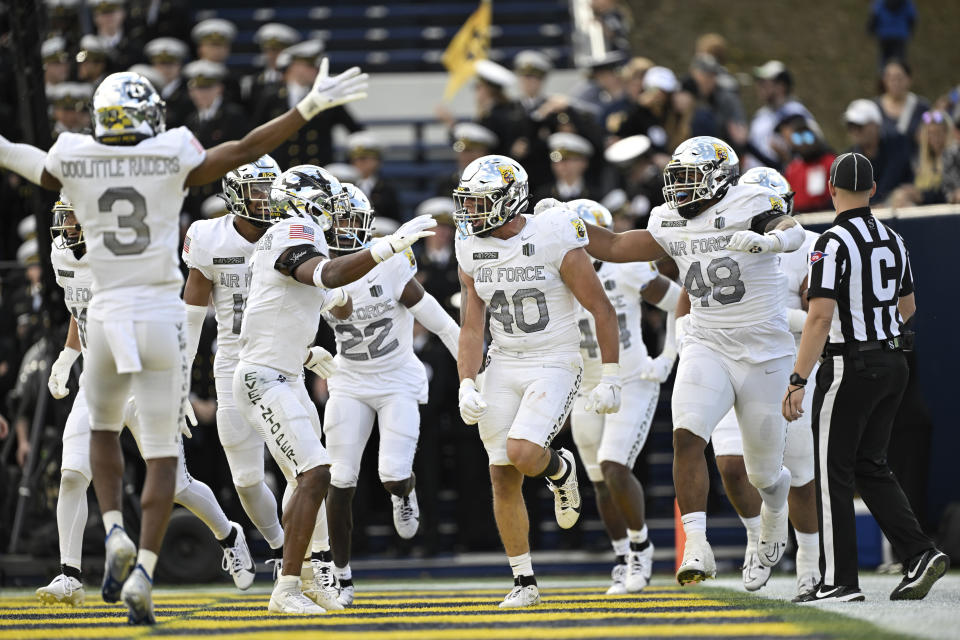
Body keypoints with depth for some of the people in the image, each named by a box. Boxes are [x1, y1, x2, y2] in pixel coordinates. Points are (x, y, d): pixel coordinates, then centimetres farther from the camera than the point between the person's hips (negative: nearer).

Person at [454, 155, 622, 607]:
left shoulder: (556, 243, -14)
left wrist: (610, 380, -8)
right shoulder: (472, 252, 2)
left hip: (554, 366, -5)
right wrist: (467, 386, -6)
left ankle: (560, 469, 12)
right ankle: (524, 582, 11)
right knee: (503, 479, 0)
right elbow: (471, 328, 7)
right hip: (503, 368, 5)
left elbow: (603, 311, -8)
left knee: (522, 453, -26)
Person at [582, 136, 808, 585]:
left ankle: (776, 504, 48)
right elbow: (615, 247, 15)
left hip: (763, 356, -4)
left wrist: (769, 240, -54)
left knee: (763, 474, 10)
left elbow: (791, 231, -31)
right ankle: (697, 549, -26)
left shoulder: (748, 205, -12)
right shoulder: (673, 226, 6)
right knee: (687, 437, -24)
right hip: (707, 349, 4)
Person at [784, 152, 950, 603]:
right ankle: (919, 553, 4)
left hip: (850, 367, -7)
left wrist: (798, 381, -20)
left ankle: (839, 580, 1)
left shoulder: (833, 244, -15)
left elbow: (820, 317, -21)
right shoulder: (893, 241, 8)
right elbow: (908, 307, 21)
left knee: (833, 473, 1)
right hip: (893, 362, 7)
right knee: (870, 468, 16)